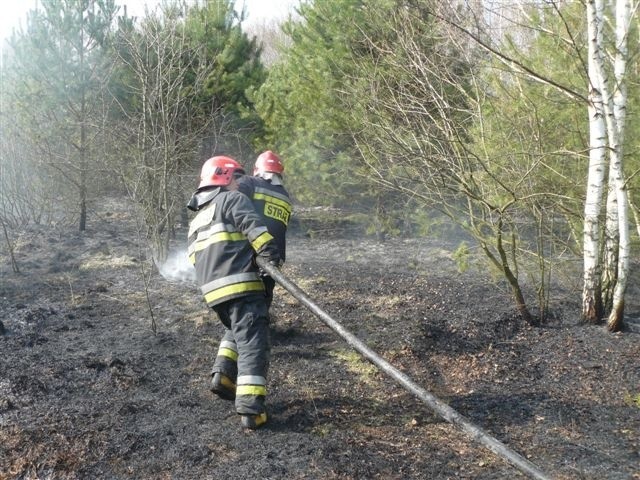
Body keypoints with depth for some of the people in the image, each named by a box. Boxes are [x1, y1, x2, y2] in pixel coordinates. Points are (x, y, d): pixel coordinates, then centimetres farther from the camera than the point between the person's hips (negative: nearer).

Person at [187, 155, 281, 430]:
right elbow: (253, 226, -14)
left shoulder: (196, 220, 28)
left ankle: (223, 376, 14)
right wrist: (270, 252, -19)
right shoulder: (231, 200, 4)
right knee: (252, 343, -9)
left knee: (235, 332, 30)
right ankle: (250, 408, -18)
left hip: (212, 290, 8)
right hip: (241, 285, -7)